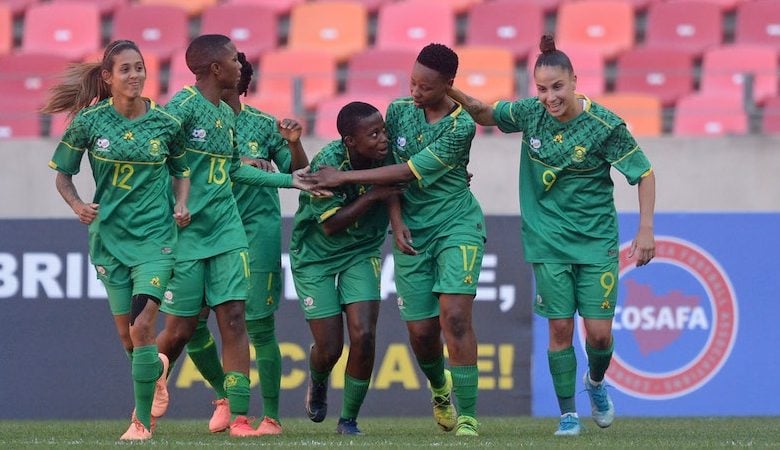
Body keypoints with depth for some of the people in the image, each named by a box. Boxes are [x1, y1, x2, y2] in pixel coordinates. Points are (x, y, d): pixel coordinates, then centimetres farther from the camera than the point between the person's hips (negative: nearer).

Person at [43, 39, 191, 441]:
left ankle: (142, 421, -9)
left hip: (155, 234, -2)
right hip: (109, 235, 2)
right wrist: (77, 205, -10)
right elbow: (62, 173, 7)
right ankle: (157, 367, 45)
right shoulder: (89, 122, -4)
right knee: (127, 335, 9)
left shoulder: (165, 123, -2)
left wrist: (182, 203, -3)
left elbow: (181, 169, 14)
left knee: (142, 325, -16)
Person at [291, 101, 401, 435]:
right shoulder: (327, 164, -26)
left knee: (363, 336, -14)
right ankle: (317, 382, 35)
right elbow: (330, 224, -23)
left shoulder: (386, 156, -14)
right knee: (329, 348, -4)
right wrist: (373, 196, -28)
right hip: (316, 256, -3)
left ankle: (349, 419, 5)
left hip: (361, 254, 3)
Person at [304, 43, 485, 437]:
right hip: (412, 233, 4)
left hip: (456, 226, -4)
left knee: (454, 315, -20)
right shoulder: (399, 111, 2)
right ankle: (440, 387, 35)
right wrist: (397, 223, -9)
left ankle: (467, 416, -17)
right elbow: (388, 170, 5)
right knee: (421, 329, 1)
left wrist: (343, 177, -16)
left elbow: (407, 171, -17)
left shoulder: (460, 127, -14)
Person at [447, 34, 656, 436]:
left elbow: (644, 173, -6)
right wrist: (455, 95, -5)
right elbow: (486, 114, 14)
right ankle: (567, 413, 10)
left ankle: (596, 381, 30)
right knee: (560, 328, -3)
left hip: (596, 239, -2)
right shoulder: (529, 113, -5)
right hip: (549, 240, 2)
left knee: (599, 332, -3)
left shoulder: (604, 125, -14)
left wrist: (645, 230, -11)